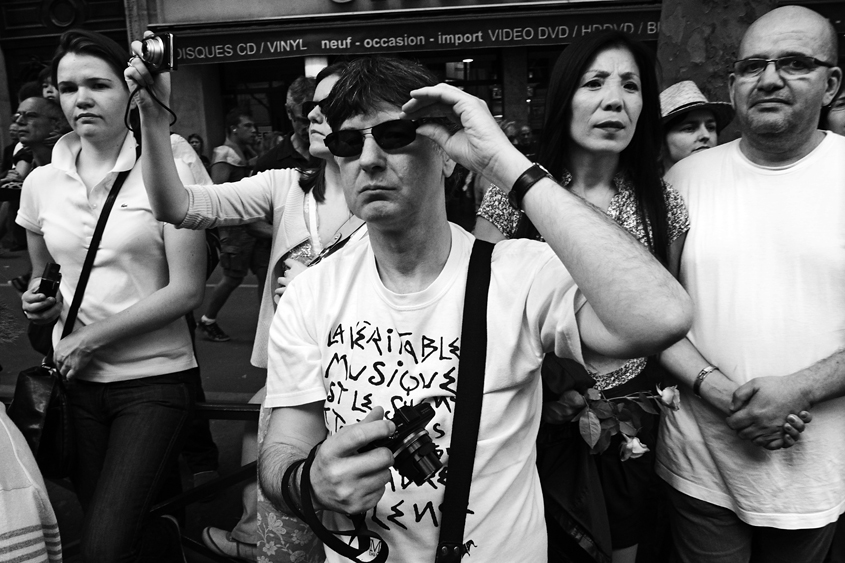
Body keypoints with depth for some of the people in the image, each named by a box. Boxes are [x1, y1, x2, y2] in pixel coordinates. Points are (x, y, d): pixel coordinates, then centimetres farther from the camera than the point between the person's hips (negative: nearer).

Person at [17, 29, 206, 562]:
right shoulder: (41, 182, 5)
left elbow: (187, 290, -13)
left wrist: (91, 338, -12)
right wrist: (40, 301, -1)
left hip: (153, 378, -5)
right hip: (76, 379, 5)